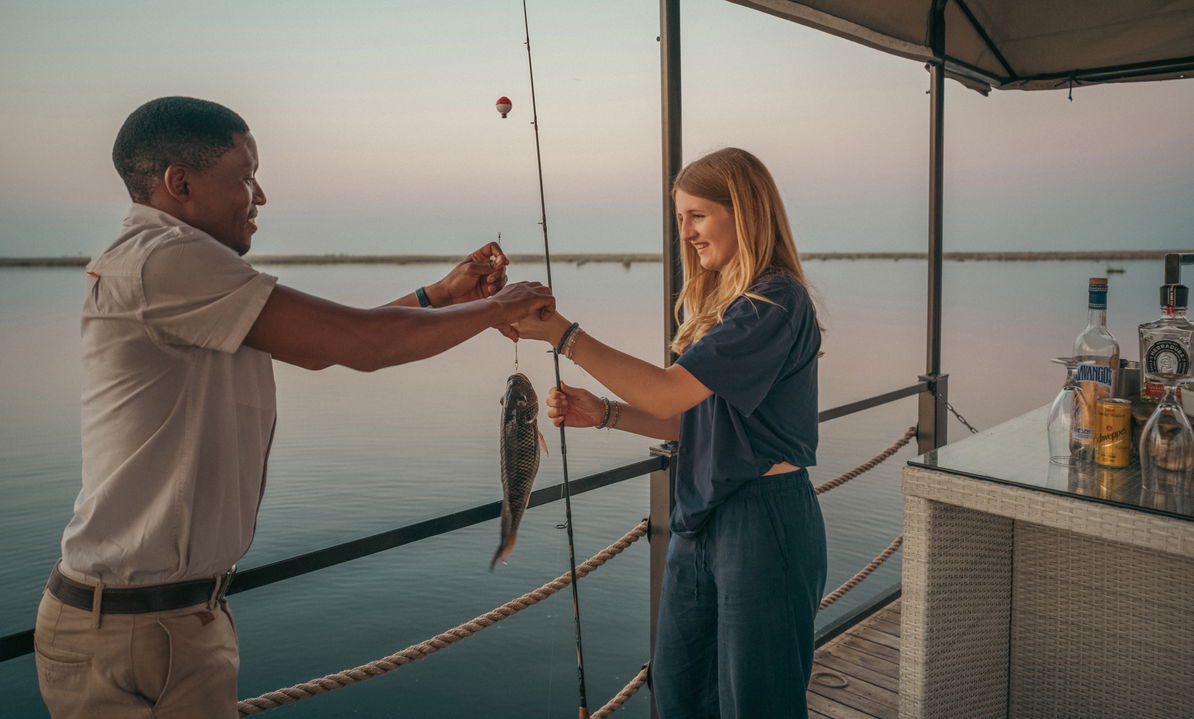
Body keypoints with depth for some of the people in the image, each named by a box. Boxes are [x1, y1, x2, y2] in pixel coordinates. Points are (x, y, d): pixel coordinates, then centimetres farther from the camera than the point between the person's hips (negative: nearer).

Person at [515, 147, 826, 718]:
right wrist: (603, 414, 0)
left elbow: (669, 394, -25)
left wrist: (561, 333, -23)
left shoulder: (777, 303, -18)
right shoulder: (717, 303, 12)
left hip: (764, 521, -9)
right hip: (700, 520, 9)